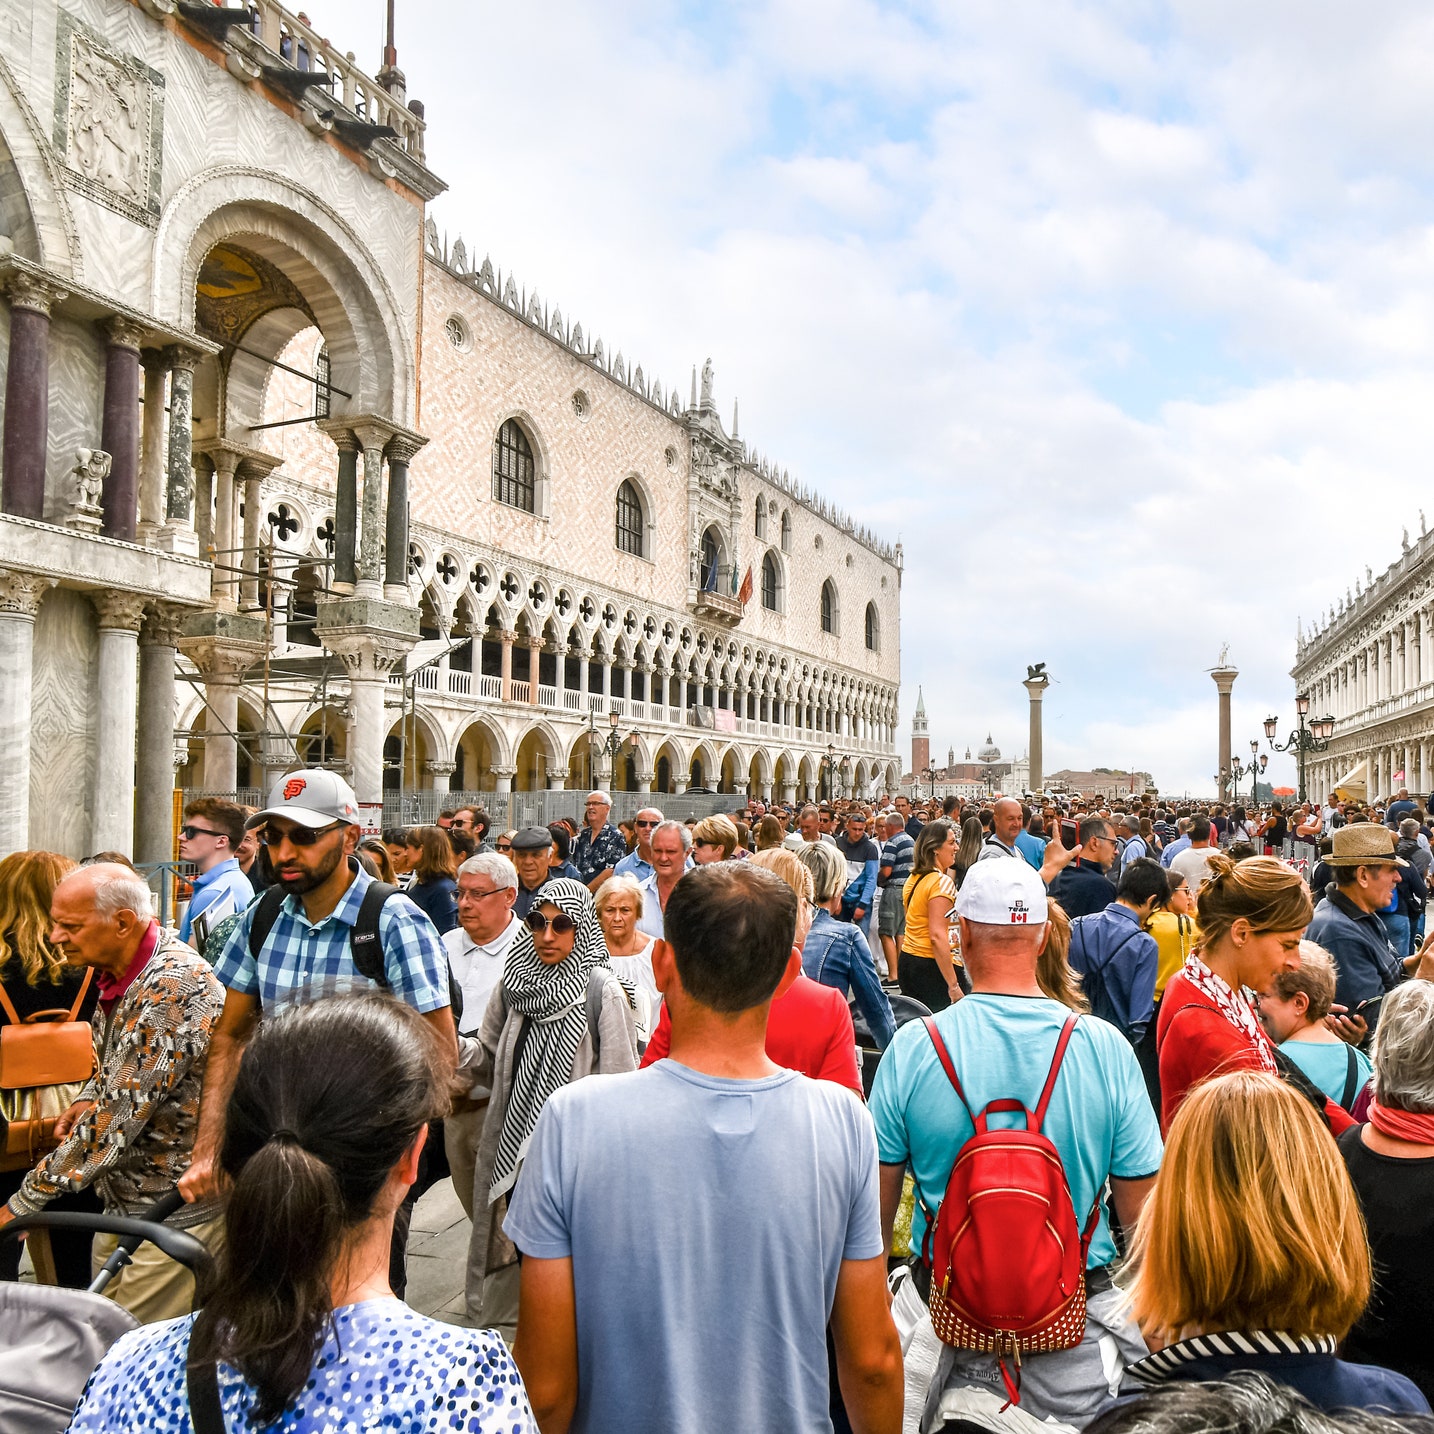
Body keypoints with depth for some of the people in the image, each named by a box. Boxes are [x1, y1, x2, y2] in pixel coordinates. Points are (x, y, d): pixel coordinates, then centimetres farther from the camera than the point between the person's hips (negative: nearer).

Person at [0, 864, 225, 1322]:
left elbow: (120, 1115, -26)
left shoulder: (171, 986, -27)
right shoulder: (118, 969, 4)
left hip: (175, 1208, -9)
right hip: (123, 1197, 9)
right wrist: (91, 1099, 2)